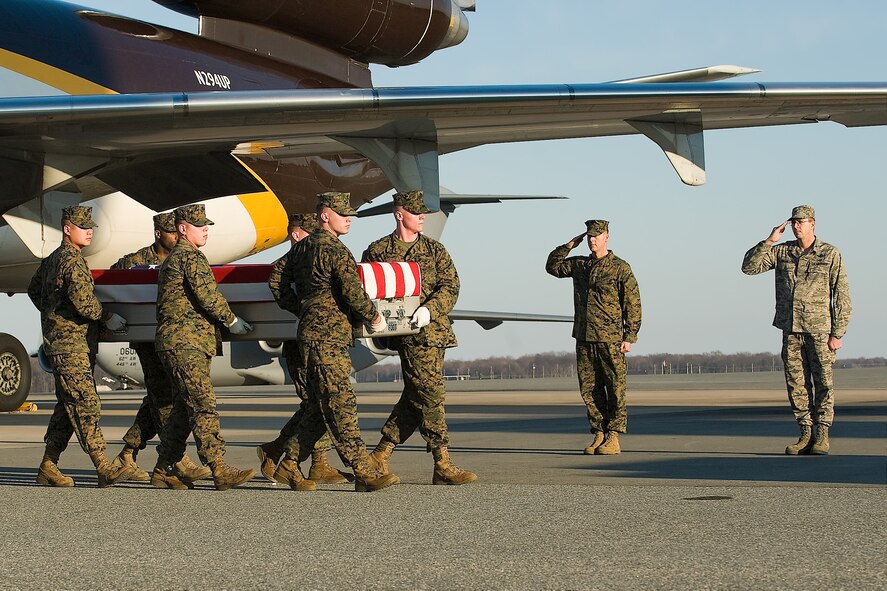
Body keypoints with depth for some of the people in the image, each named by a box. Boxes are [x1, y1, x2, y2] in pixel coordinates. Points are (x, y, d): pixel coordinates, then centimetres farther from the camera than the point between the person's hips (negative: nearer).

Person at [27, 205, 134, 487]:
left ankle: (48, 467, 14)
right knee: (86, 404, -13)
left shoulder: (52, 260, 18)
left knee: (68, 406, 12)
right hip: (71, 344, -10)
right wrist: (108, 318, -8)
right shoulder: (73, 262, -14)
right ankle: (103, 468, -18)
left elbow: (34, 290, 31)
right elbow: (84, 302, -23)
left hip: (59, 340, 10)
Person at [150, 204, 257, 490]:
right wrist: (231, 320, -4)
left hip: (177, 344, 11)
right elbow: (207, 295, -16)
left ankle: (165, 471, 14)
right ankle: (220, 472, -23)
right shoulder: (190, 256, -8)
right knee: (204, 406, -16)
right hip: (186, 343, -11)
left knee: (184, 409, 12)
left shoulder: (171, 259, 25)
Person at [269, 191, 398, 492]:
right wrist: (374, 317, -2)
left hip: (312, 330, 9)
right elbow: (354, 292, -18)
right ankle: (364, 471, -13)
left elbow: (280, 280, 25)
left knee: (319, 406, 12)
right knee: (341, 406, -11)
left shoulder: (301, 247, 15)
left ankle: (289, 465, 15)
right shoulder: (335, 250, -13)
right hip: (329, 336, -9)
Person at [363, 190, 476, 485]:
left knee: (415, 397, 7)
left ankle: (380, 455, 17)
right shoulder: (377, 251, 5)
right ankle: (443, 466, -10)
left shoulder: (434, 250, 13)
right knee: (431, 394, -11)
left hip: (435, 329, 5)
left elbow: (450, 286, 2)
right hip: (410, 332, -5)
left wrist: (429, 309, -15)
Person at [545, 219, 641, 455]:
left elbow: (633, 305, -4)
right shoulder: (579, 265, 13)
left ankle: (613, 437, -1)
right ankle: (598, 434, 12)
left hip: (611, 339, -5)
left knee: (614, 388, -3)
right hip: (584, 338, 6)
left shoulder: (620, 268, -3)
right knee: (589, 389, 6)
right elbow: (552, 266, 23)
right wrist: (569, 245, 10)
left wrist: (629, 337, -9)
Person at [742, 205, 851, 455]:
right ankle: (805, 434, 8)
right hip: (791, 330, 4)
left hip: (819, 329, -3)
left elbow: (842, 296, -2)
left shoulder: (830, 254, -1)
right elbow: (749, 266, 4)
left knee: (823, 382, -2)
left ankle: (822, 435, 3)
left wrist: (838, 333, -7)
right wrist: (769, 241, -6)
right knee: (796, 384, 3)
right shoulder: (781, 252, 9)